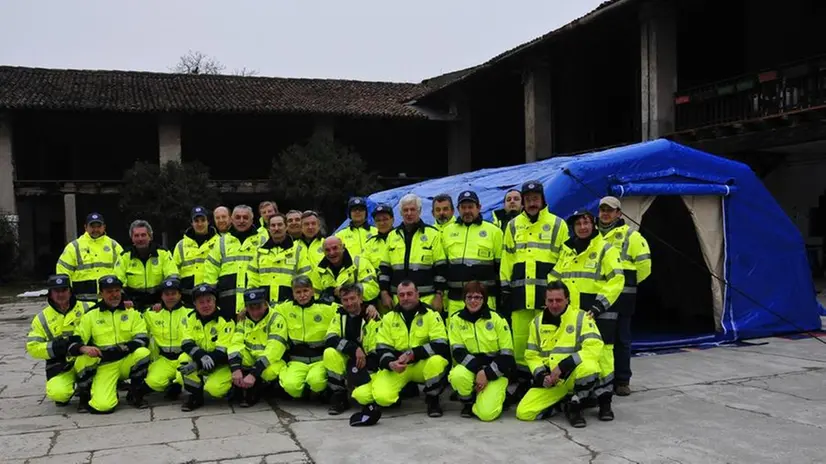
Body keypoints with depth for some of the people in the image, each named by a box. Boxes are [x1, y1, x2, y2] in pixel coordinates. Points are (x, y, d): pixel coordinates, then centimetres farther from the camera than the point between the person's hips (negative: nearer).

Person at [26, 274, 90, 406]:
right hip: (61, 365, 0)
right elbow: (32, 347, 3)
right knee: (57, 393, -28)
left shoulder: (86, 308, 6)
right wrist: (54, 347, -14)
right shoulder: (42, 318, 7)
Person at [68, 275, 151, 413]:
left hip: (127, 362, 2)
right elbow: (74, 341, 0)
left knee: (143, 352, -31)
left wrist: (122, 348, -23)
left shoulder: (132, 312, 7)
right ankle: (84, 397, 13)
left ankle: (135, 395, -6)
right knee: (102, 405, -28)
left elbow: (142, 339, -4)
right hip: (104, 366, -1)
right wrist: (84, 348, -25)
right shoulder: (91, 315, 6)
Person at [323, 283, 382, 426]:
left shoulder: (373, 320, -10)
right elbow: (330, 339, -13)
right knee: (330, 353, -29)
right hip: (345, 363, 7)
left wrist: (362, 374, -24)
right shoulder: (340, 315, 1)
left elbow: (375, 354, -11)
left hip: (366, 368, -6)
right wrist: (354, 349, -27)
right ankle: (340, 397, -12)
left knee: (362, 395, -39)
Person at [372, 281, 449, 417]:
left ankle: (432, 399, -6)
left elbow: (441, 345, -16)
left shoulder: (431, 315, -5)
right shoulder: (389, 318, 4)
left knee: (437, 361, -36)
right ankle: (405, 388, 12)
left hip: (423, 364, -1)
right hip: (396, 367, 1)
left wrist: (413, 353, -26)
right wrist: (390, 363, -22)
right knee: (382, 397, -25)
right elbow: (382, 348, 0)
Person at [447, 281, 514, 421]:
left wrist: (487, 373, -16)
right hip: (469, 368, 2)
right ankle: (468, 403, -1)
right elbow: (458, 351, -8)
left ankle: (495, 394, 14)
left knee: (487, 413, -23)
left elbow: (507, 355, -5)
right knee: (457, 375, -35)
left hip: (494, 372, -2)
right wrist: (478, 370, -22)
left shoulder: (497, 319, -5)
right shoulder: (456, 320, -1)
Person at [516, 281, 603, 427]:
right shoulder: (537, 322, 8)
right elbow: (532, 355, 11)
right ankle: (564, 401, 11)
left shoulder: (581, 317, -6)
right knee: (523, 413, -14)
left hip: (573, 375, -3)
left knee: (588, 367, -38)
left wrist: (563, 366, -24)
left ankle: (575, 407, -10)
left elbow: (594, 348, -18)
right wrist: (541, 375, -9)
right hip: (549, 381, 4)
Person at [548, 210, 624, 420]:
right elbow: (554, 277, 20)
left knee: (601, 355, -8)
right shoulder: (566, 250, 15)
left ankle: (604, 401, 2)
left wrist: (600, 304, -15)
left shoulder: (606, 249, -1)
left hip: (597, 313, -5)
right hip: (570, 313, 5)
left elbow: (616, 280, -8)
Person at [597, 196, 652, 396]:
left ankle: (622, 380, 10)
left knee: (621, 338, 2)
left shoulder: (631, 236, 0)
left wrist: (627, 284, 3)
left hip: (622, 296, -4)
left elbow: (643, 265, -2)